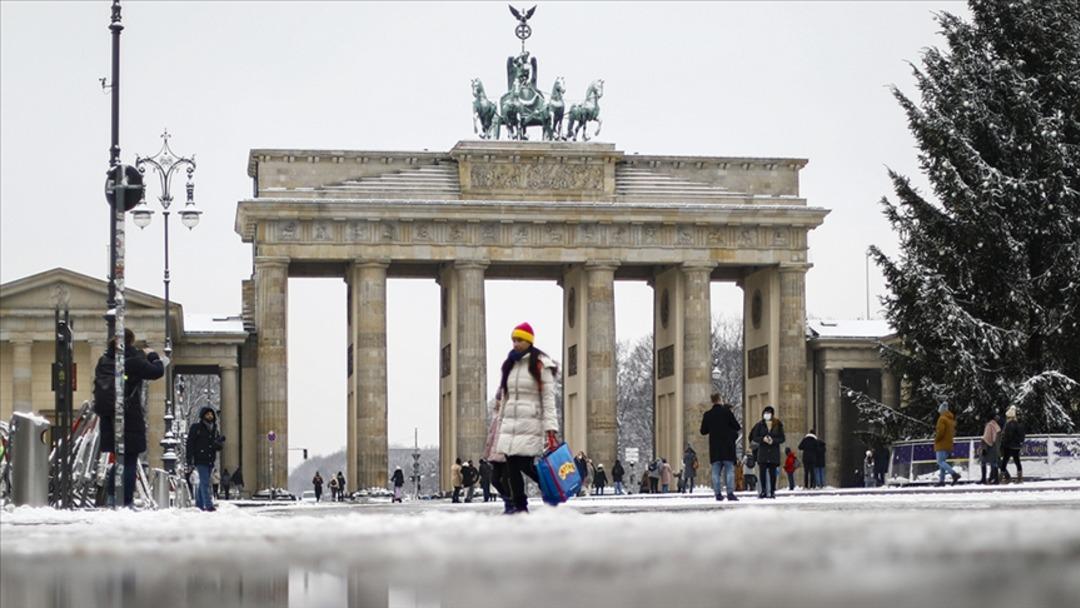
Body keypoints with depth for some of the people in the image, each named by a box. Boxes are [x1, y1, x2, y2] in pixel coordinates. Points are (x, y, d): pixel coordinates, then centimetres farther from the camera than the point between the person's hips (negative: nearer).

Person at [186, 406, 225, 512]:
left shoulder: (214, 429, 16)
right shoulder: (196, 427, -3)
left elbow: (218, 447, 20)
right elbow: (190, 443, -6)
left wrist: (219, 443, -5)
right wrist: (189, 459, -13)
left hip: (210, 460, 6)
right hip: (200, 459, -6)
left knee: (203, 482, 12)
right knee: (205, 482, -14)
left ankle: (199, 504, 20)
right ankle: (208, 505, -20)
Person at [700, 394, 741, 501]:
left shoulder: (707, 415, 2)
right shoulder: (727, 412, -6)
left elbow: (703, 431, 8)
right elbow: (737, 427, -3)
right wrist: (740, 427, 20)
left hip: (714, 448, 2)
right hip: (727, 447, -2)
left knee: (716, 472, 6)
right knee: (729, 470, 0)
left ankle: (718, 493, 0)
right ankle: (730, 493, -9)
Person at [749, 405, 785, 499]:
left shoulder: (778, 425, 4)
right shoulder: (760, 425, 5)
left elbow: (782, 438, 3)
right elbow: (754, 437, 4)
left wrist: (773, 441, -14)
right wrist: (762, 439, -15)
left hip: (774, 452, 0)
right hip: (762, 452, 0)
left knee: (772, 472, -2)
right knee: (762, 471, -8)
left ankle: (772, 491, 2)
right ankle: (763, 490, -1)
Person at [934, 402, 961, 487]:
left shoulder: (942, 419, -13)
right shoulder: (951, 419, 15)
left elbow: (941, 431, -22)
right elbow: (953, 432, 19)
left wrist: (936, 439, -7)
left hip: (941, 445, -9)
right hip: (949, 444, 9)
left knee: (941, 462, -12)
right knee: (942, 462, 13)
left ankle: (954, 474, -28)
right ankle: (941, 480, 7)